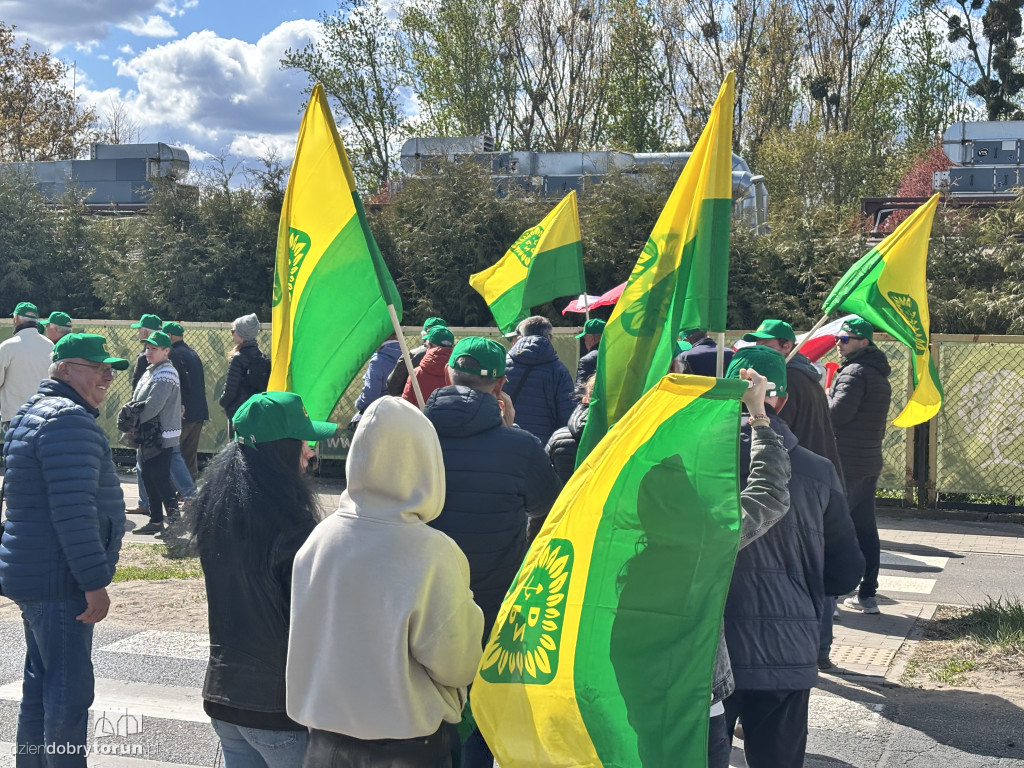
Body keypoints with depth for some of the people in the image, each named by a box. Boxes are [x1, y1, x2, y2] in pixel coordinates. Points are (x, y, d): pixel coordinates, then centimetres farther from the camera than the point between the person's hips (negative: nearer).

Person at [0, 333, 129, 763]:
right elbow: (73, 510, -25)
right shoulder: (69, 419, -18)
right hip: (59, 581, -11)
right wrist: (95, 581, -23)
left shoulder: (36, 411, 18)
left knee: (40, 685, 19)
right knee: (70, 690, -5)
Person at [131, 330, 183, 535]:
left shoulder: (165, 374, -15)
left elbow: (152, 405, -23)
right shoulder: (151, 371, 17)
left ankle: (174, 517, -3)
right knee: (149, 477, 13)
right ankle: (155, 521, 20)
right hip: (150, 435, 10)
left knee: (160, 478, -9)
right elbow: (137, 401, 18)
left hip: (161, 436, -10)